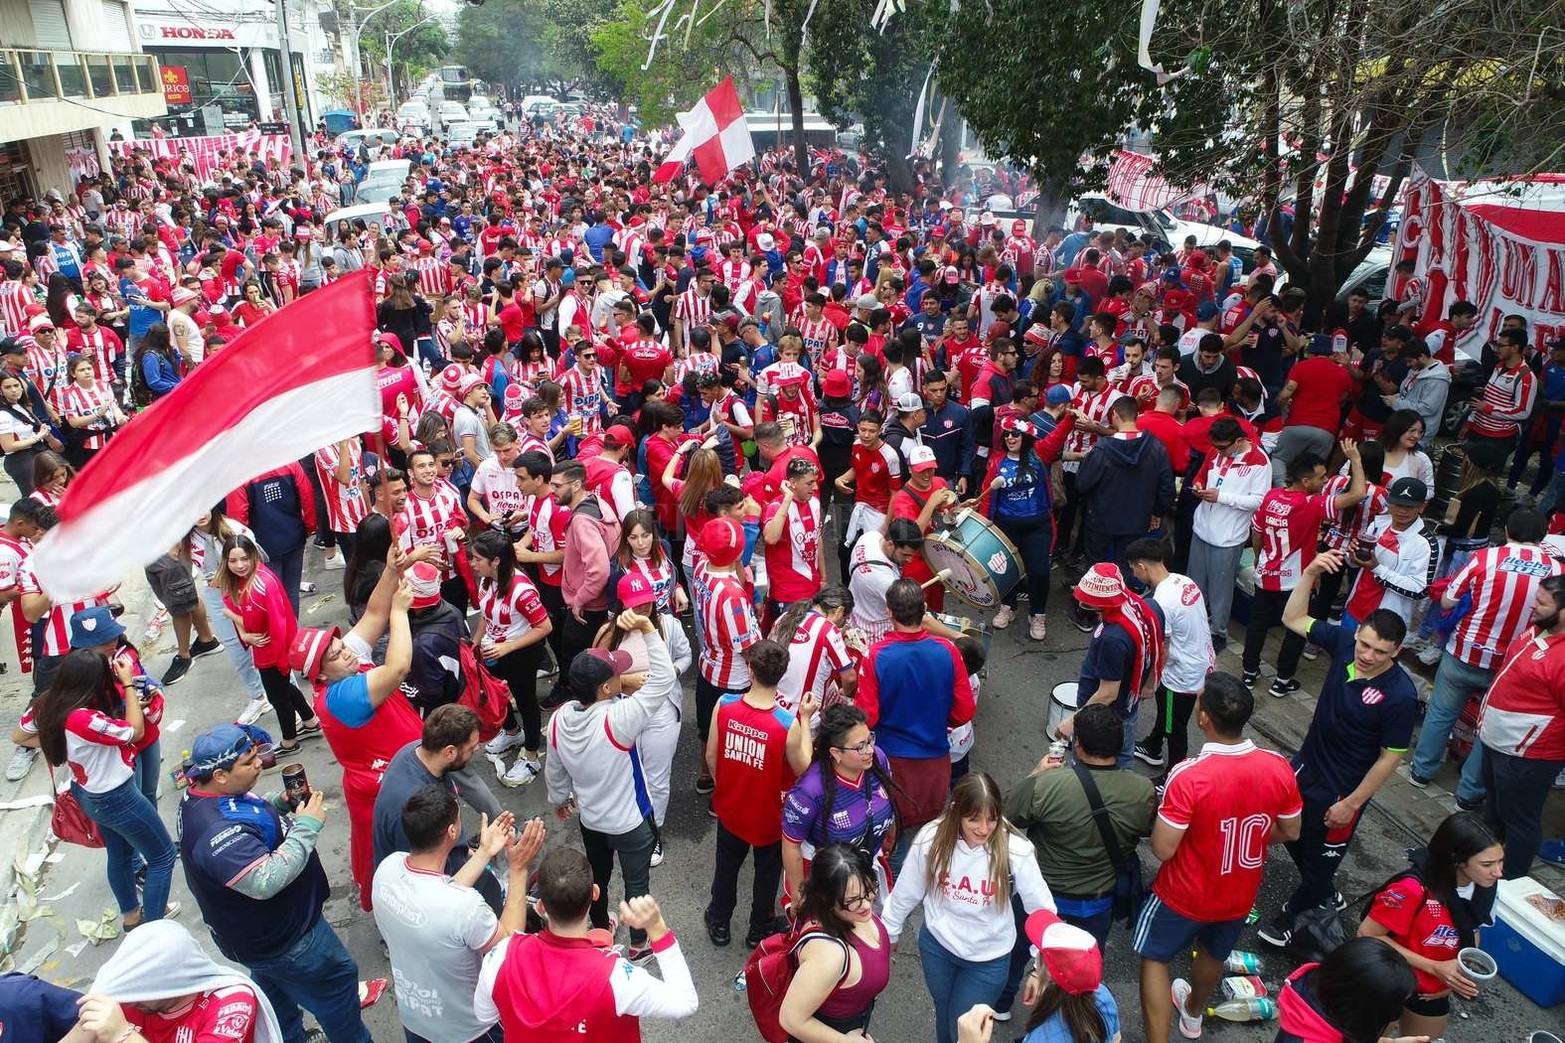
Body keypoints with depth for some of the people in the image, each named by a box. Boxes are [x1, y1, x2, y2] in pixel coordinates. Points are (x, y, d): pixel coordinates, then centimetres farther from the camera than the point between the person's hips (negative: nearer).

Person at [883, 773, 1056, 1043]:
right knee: (944, 1016, 25)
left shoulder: (1015, 850, -26)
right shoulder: (931, 839, -21)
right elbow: (905, 892, -6)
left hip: (988, 958, -2)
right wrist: (888, 934, 6)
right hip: (937, 944, 2)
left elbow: (1041, 909, -17)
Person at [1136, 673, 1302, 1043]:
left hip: (1186, 896, -5)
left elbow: (1163, 849, -28)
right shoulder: (1278, 768, -19)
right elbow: (1290, 832, -3)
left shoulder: (1188, 777, -35)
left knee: (1154, 957, 21)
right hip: (1240, 895, 5)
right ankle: (1193, 1013, 59)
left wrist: (1162, 815, -9)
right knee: (1214, 954, 32)